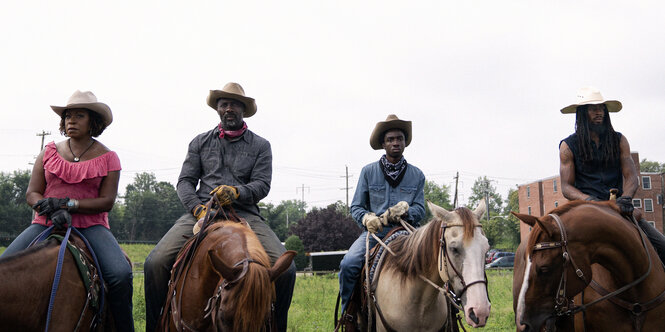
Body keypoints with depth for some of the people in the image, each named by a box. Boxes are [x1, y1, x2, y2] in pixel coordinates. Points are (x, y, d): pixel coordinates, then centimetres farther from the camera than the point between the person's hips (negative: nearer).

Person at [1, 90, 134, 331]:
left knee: (120, 274, -27)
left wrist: (66, 203, -16)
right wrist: (53, 211, -14)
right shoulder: (49, 152, 12)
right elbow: (31, 194, 7)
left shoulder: (107, 158, 5)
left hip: (91, 225, -3)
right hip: (46, 223, 3)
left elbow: (106, 202, -3)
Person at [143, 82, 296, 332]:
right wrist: (197, 208, -10)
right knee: (155, 262, -22)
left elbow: (262, 184, 3)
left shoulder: (260, 145, 14)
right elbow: (185, 181, 11)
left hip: (245, 213, -1)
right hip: (202, 211, 1)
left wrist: (236, 192, -18)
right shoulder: (200, 142, 18)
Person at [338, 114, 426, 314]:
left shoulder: (417, 175, 13)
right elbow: (356, 207, 10)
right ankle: (348, 311, -5)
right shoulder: (368, 172, 10)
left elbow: (420, 210, 8)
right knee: (348, 265, -26)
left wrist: (405, 211, -15)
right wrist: (367, 218, -12)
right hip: (375, 231, 0)